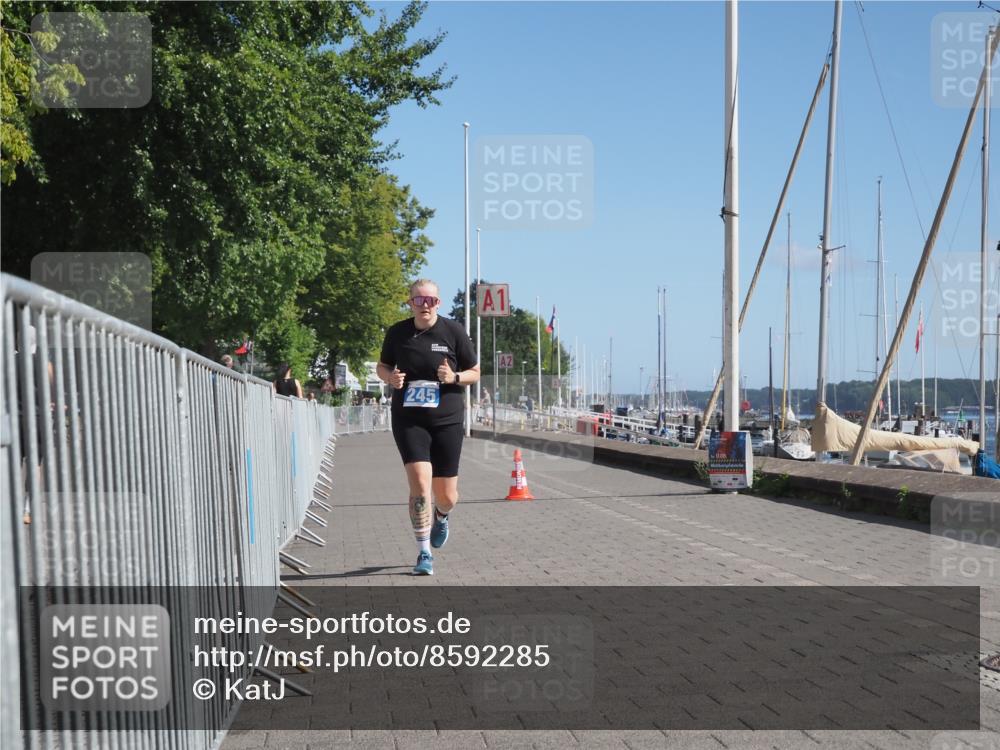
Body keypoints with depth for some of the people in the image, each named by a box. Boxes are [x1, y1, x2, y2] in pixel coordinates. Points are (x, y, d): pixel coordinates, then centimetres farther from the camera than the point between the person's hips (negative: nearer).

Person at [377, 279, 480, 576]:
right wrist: (390, 378, -7)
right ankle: (424, 554, -3)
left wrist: (454, 377, -15)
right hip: (408, 420, 0)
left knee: (447, 496, 5)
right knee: (420, 484, -16)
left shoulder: (454, 331, -1)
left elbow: (475, 372, 5)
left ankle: (441, 517, 44)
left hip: (447, 420, 0)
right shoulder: (397, 333, 1)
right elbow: (382, 366, 16)